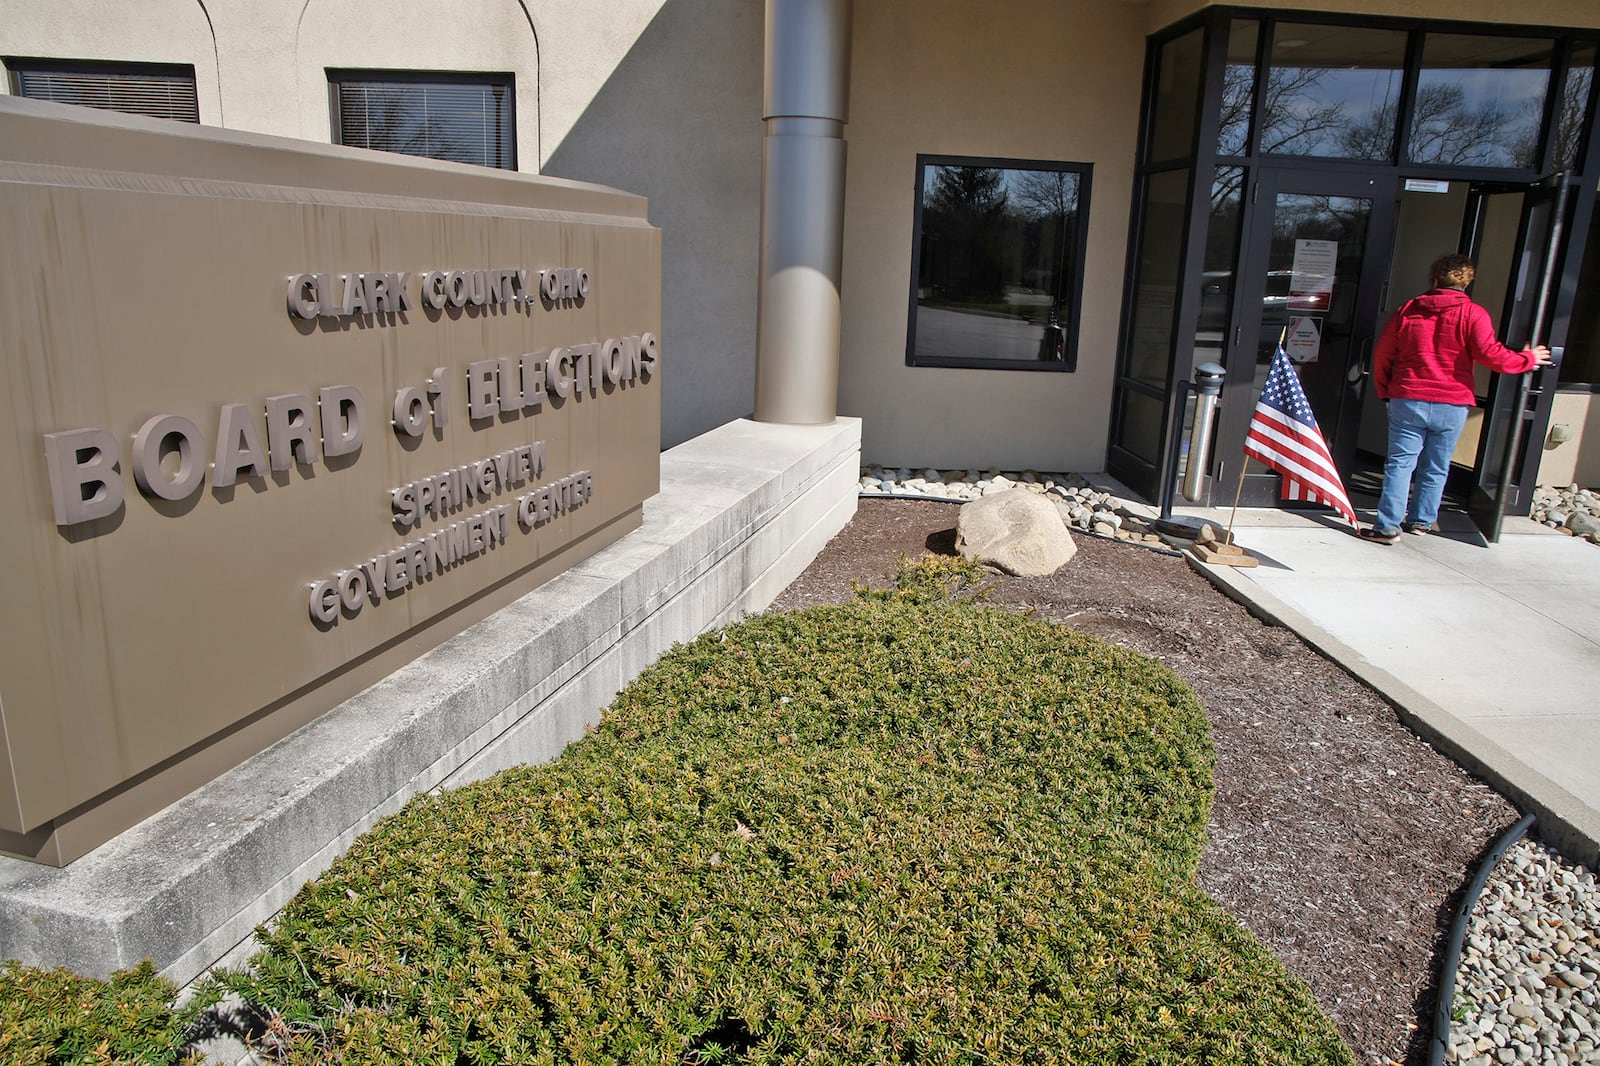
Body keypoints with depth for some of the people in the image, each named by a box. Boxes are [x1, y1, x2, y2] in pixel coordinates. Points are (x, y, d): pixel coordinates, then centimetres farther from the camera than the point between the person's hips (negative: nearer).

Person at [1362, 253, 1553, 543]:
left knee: (1399, 463, 0)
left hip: (1407, 400, 0)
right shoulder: (1473, 314, -4)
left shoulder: (1407, 309, 5)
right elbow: (1491, 355, -12)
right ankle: (1421, 520, 25)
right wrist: (1528, 358, 5)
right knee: (1436, 468, 14)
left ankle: (1388, 526, -6)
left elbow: (1382, 354, 7)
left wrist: (1385, 392, 17)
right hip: (1452, 405, 0)